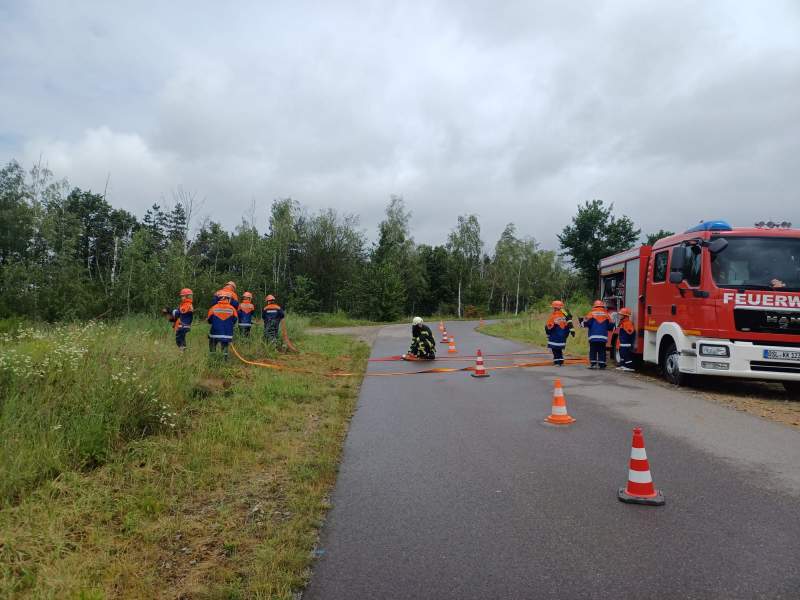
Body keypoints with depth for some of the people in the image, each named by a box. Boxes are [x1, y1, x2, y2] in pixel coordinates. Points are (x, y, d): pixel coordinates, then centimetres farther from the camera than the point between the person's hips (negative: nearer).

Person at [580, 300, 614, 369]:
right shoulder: (606, 314, 8)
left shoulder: (592, 313, 1)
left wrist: (582, 323, 13)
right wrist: (606, 328, 27)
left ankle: (593, 364, -1)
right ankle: (601, 364, 5)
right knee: (602, 351, 6)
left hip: (593, 336, -2)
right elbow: (611, 325, 8)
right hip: (603, 336, 2)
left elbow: (586, 323, -6)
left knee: (593, 350, 2)